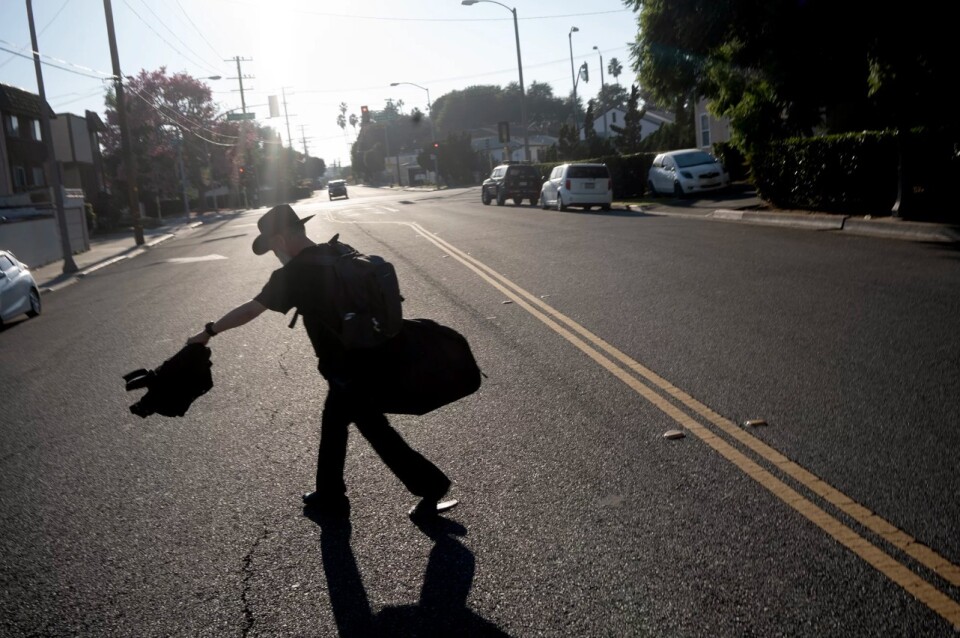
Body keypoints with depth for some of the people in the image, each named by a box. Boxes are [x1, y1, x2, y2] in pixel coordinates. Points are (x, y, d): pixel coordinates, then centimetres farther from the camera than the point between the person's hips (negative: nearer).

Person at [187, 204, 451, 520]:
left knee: (376, 432, 5)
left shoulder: (293, 274, -16)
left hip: (351, 369, -9)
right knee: (333, 426, 20)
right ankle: (330, 496, 33)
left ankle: (430, 484, 14)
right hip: (371, 356, 9)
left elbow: (250, 309, -11)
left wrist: (208, 332, 2)